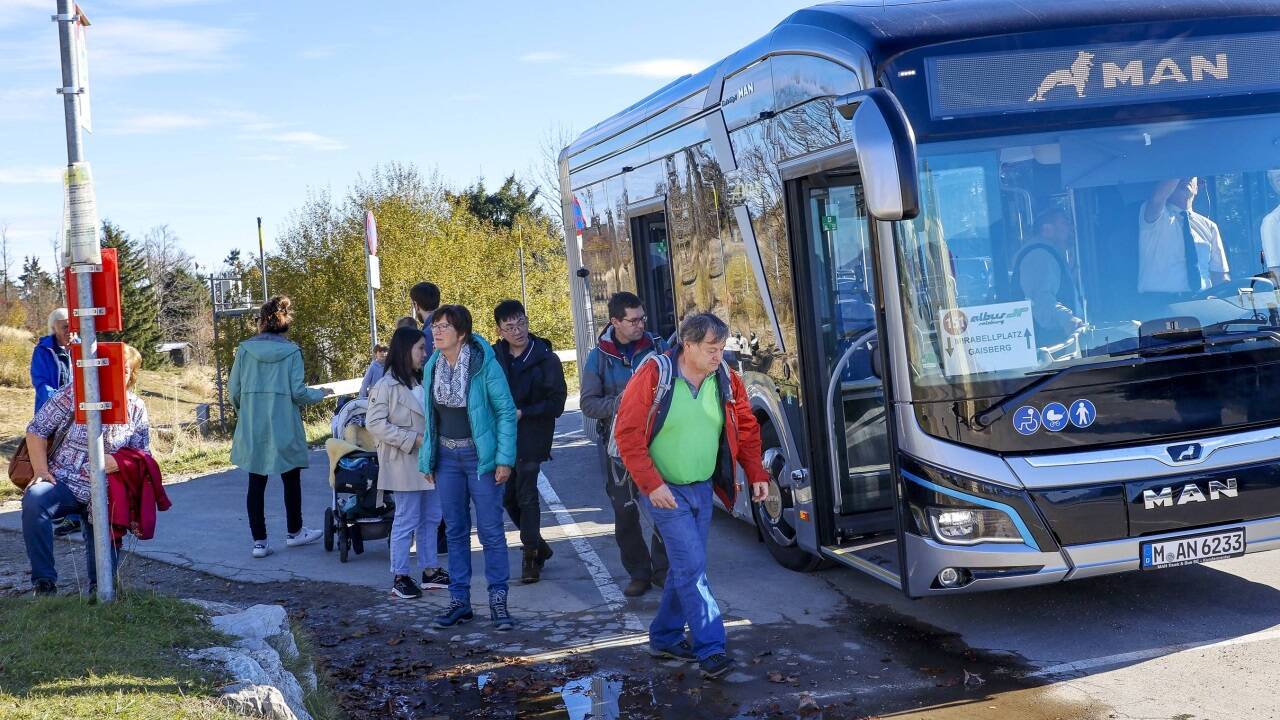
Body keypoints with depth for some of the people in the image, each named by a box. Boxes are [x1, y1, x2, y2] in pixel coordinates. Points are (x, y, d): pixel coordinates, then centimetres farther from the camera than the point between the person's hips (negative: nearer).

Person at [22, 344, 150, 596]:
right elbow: (37, 430, -1)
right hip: (63, 483, -2)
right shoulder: (73, 395, -4)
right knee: (34, 500, -35)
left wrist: (119, 462, -15)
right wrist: (41, 471, -11)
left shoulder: (136, 408, 5)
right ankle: (44, 582, -25)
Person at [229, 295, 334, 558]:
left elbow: (233, 389, 1)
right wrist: (321, 393, 10)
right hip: (284, 428, -2)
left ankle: (259, 541, 6)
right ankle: (294, 532, 27)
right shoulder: (291, 351, -8)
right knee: (291, 479, 15)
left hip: (252, 428, 2)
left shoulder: (245, 349, -2)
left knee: (256, 483, 6)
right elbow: (298, 392, -9)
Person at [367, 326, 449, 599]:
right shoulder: (386, 386, -13)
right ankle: (399, 577, 7)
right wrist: (414, 440, -19)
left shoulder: (419, 382, 11)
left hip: (426, 461, 8)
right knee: (406, 520, -2)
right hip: (404, 463, -8)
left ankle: (430, 570, 23)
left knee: (430, 517, 13)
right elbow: (374, 424, -17)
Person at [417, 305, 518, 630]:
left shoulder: (485, 364, -12)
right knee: (455, 530, 10)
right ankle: (459, 600, 17)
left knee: (491, 530, -2)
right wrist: (427, 459, 9)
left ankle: (498, 600, 6)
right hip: (447, 457, 5)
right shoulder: (432, 367, 4)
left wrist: (505, 459, -13)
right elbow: (430, 416, 12)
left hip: (481, 455, -5)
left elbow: (506, 411, -9)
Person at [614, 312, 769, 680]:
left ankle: (665, 637, 29)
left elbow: (746, 430, 10)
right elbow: (628, 433, -15)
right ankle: (710, 649, -6)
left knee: (686, 566, 13)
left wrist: (756, 474, 2)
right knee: (693, 567, -10)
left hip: (703, 489, 6)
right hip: (665, 491, -6)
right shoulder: (654, 376, -16)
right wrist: (652, 484, -19)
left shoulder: (727, 380, -1)